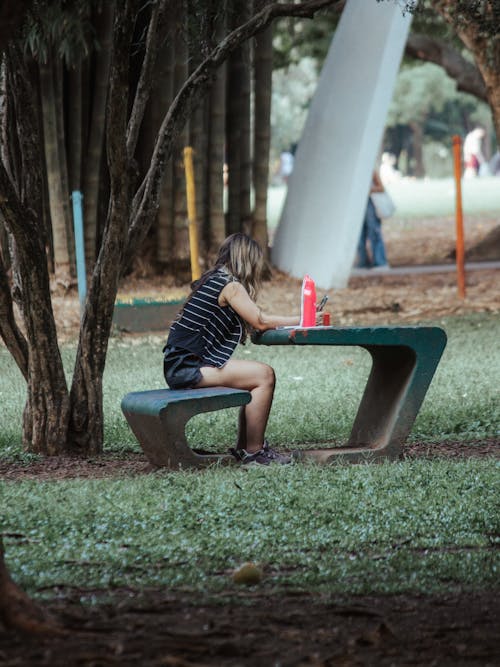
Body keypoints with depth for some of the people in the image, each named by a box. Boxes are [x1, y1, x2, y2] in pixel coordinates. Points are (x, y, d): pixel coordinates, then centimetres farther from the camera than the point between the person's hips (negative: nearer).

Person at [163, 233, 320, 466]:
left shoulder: (212, 279, 19)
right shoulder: (230, 285, -10)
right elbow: (260, 322, -7)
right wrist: (300, 320, 4)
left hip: (179, 366, 10)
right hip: (188, 366, -10)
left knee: (258, 376, 16)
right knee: (264, 376, -12)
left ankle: (243, 447, 20)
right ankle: (253, 451, -6)